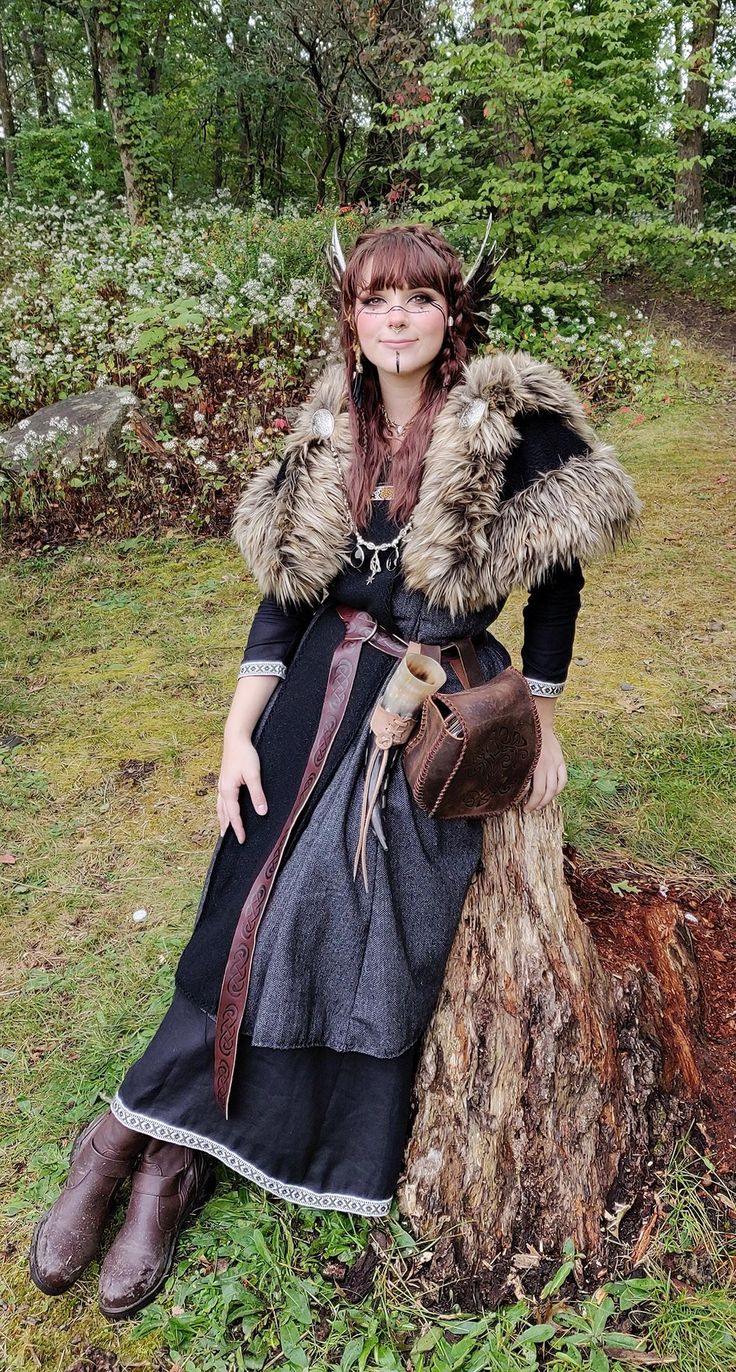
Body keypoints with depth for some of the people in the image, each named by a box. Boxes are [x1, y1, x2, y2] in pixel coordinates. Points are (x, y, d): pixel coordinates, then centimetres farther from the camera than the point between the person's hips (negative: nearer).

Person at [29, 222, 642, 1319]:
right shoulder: (330, 434, 6)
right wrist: (238, 732, -3)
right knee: (263, 903, -5)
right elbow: (285, 593, 5)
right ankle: (134, 1140, 10)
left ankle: (169, 1151, 3)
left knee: (373, 913, -12)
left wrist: (541, 725, 2)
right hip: (320, 693, 3)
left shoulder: (511, 424, -5)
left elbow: (557, 576, 2)